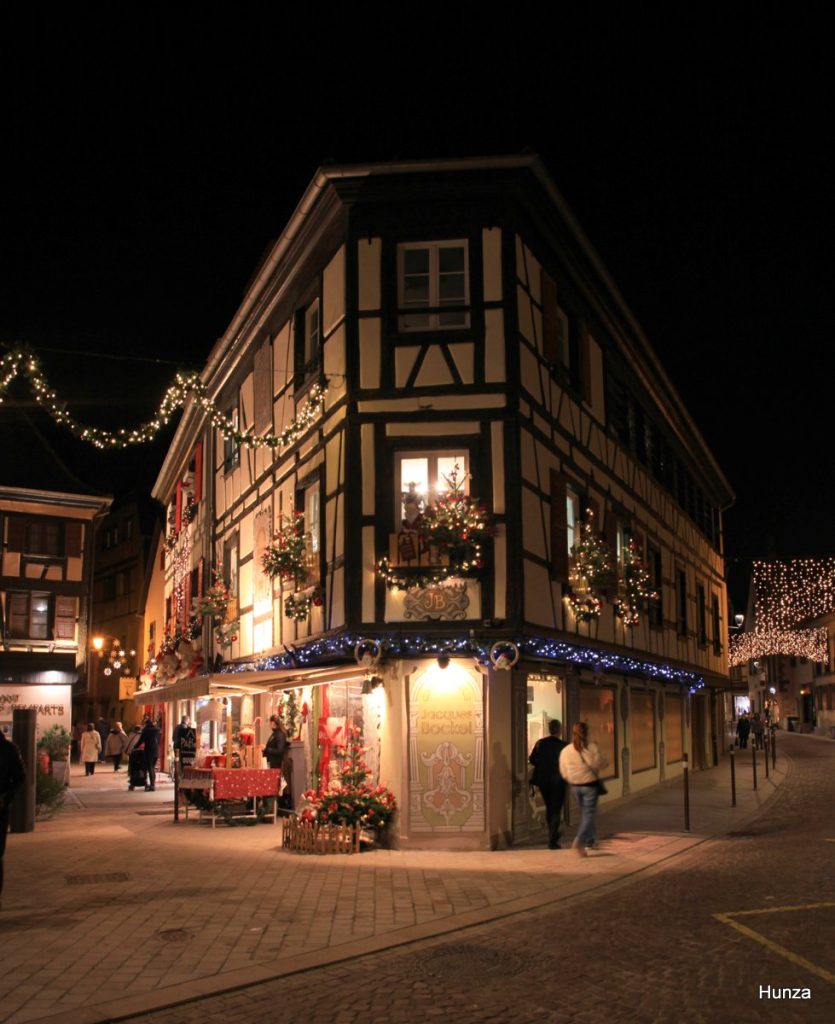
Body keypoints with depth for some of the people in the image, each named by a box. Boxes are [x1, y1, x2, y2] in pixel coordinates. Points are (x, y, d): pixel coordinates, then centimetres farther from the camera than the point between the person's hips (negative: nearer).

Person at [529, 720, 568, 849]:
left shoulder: (540, 743, -4)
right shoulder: (563, 745, -13)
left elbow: (532, 759, -2)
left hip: (543, 781, 4)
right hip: (558, 781, -4)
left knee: (549, 808, 21)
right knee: (556, 810, 2)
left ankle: (553, 835, 35)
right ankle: (552, 841, -4)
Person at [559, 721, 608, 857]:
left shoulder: (566, 750, -5)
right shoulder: (592, 747, -15)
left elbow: (564, 772, 1)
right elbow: (601, 764, -6)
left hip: (576, 786, 4)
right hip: (590, 785, -4)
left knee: (585, 813, 21)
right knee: (588, 814, -1)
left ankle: (591, 841, 32)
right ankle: (580, 841, -19)